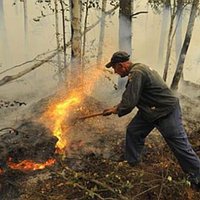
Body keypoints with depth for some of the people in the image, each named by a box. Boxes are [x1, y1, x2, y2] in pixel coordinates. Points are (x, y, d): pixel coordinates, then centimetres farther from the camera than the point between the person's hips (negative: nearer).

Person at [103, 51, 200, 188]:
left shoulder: (136, 73, -24)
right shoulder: (138, 69, 8)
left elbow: (129, 103, -27)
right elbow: (129, 96, 18)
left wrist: (117, 111, -7)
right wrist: (116, 108, 14)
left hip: (167, 111, -10)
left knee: (180, 146, -3)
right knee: (133, 131, 11)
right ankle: (131, 163, 28)